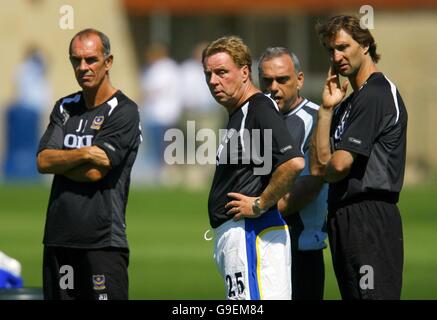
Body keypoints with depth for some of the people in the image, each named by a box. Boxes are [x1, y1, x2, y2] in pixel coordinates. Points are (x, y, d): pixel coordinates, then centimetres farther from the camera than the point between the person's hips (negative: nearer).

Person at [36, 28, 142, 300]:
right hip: (59, 236, 6)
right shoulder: (65, 108, 16)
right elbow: (43, 162, 3)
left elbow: (95, 172, -12)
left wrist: (59, 161, 3)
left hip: (103, 239, -6)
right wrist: (82, 154, -13)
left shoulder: (124, 112, -4)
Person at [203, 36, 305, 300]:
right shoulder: (237, 115, 19)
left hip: (252, 233, -11)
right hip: (231, 235, 11)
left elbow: (294, 162, -27)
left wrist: (260, 205, -19)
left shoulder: (260, 110, -13)